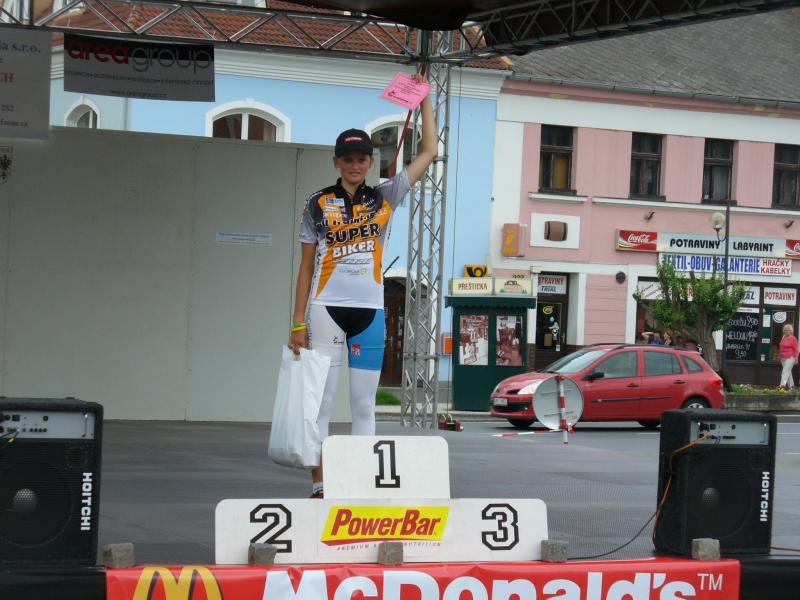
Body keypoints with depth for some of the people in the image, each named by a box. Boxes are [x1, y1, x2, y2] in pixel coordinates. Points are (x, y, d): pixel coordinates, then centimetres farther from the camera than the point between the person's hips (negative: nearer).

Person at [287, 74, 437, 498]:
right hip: (327, 309, -2)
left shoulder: (384, 199, 8)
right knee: (321, 400, -3)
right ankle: (318, 487, 0)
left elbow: (428, 152, 10)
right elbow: (306, 266, 4)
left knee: (364, 404, 4)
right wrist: (298, 323, -1)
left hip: (369, 311, 2)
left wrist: (424, 99, 10)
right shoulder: (319, 204, 4)